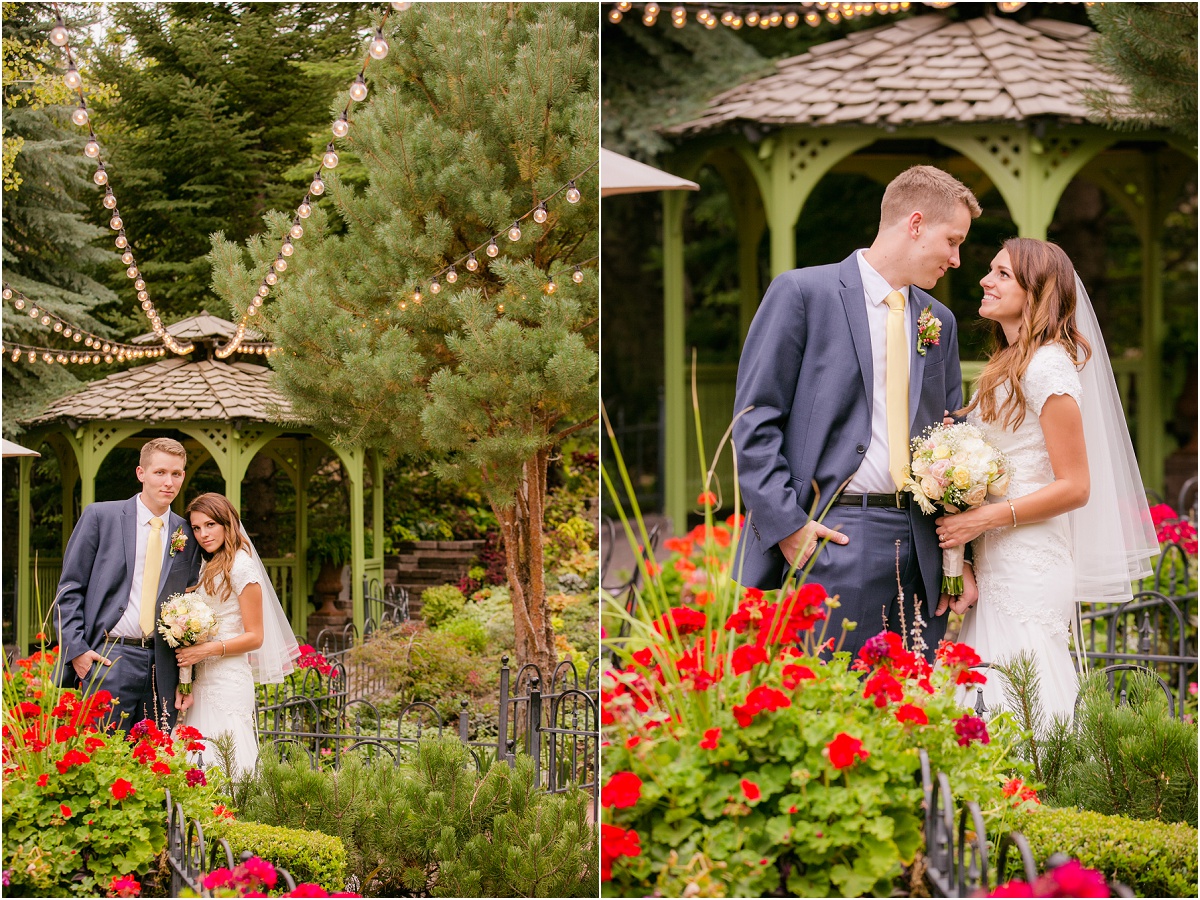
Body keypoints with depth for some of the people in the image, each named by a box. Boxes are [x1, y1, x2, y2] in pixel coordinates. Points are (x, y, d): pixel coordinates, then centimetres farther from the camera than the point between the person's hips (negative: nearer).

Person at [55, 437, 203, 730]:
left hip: (163, 669, 3)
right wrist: (76, 650, -7)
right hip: (108, 661, -3)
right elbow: (69, 588, 3)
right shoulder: (100, 516, 3)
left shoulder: (187, 535, 11)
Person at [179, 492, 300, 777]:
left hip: (228, 679, -8)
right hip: (201, 679, 8)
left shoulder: (240, 566, -8)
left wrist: (208, 649, -18)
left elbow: (254, 636, -10)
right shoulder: (206, 567, 16)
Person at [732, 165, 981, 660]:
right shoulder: (802, 292, -1)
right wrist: (788, 526, -12)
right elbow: (754, 420, -5)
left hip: (918, 547, 6)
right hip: (829, 541, -5)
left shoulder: (939, 321, 18)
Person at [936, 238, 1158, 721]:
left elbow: (1074, 486, -14)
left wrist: (984, 518, -16)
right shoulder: (1007, 367, 16)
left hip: (1029, 568, -9)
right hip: (995, 567, 9)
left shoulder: (1048, 365, -11)